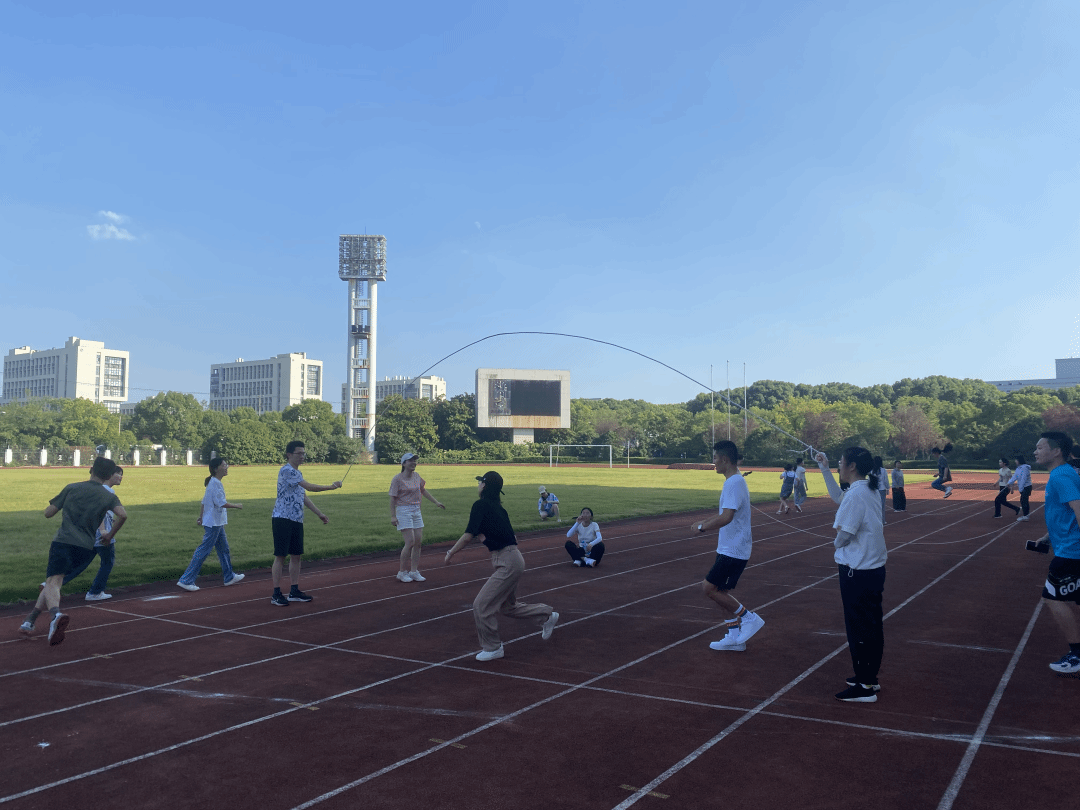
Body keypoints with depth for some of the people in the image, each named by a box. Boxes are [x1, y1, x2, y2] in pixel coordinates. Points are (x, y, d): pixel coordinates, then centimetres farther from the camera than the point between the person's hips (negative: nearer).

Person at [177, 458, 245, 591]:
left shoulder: (214, 483, 12)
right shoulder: (215, 483, -17)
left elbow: (203, 502, 16)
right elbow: (221, 503, -22)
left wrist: (201, 516, 18)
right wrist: (236, 506, -10)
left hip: (217, 523, 10)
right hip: (213, 523, -10)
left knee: (224, 549, 18)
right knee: (203, 551, -7)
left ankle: (229, 577, 29)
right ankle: (186, 580, -3)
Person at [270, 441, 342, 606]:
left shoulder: (297, 473, 17)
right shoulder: (286, 471, -15)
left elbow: (303, 496, 24)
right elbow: (310, 487, -21)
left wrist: (318, 513, 23)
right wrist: (331, 486, -14)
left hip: (297, 520, 9)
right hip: (283, 519, -9)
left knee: (296, 555, 10)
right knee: (280, 556, -5)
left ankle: (294, 591, 17)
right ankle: (276, 594, 1)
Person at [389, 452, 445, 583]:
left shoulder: (416, 477, 9)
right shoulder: (397, 479, -10)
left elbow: (423, 491, 22)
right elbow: (392, 498, -10)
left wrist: (436, 502, 24)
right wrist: (393, 516, -16)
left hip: (416, 511, 7)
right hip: (403, 511, -7)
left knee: (418, 541, 5)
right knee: (410, 542, -12)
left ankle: (414, 571, 15)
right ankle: (402, 572, 1)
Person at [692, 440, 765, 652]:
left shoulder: (734, 484, -20)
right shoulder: (734, 481, 13)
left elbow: (726, 517, -30)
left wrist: (702, 527, -20)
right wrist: (706, 522, 20)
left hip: (733, 551, -10)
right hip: (730, 548, 10)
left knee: (709, 588, -8)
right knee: (722, 592, 13)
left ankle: (749, 618, 2)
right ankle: (734, 638, 20)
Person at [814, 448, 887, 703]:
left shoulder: (856, 494, -21)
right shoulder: (869, 490, 9)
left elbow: (844, 534, -21)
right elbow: (837, 497, 27)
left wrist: (836, 544, 1)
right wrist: (824, 469, 26)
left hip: (858, 572, -9)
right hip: (875, 569, 10)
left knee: (858, 628, 0)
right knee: (872, 626, 16)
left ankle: (864, 687, 8)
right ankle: (869, 678, 28)